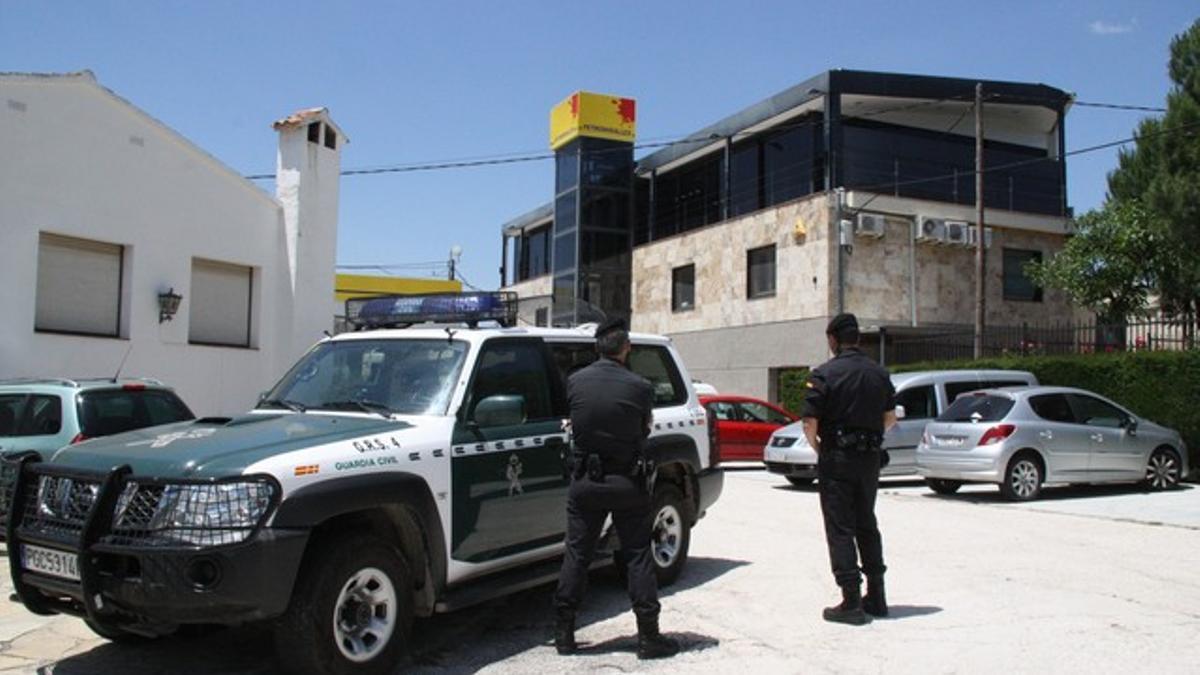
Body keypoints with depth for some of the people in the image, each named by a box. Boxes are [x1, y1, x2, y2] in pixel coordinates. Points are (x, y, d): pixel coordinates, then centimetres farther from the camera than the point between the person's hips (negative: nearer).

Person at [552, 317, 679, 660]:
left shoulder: (575, 381, -5)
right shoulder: (639, 387, -12)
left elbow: (574, 422, 7)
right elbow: (645, 429, 2)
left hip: (585, 481, 2)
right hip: (628, 483, -2)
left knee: (576, 555, 10)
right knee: (638, 556, 7)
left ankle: (564, 633, 15)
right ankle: (648, 636, 10)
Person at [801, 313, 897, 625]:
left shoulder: (824, 374, -12)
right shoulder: (879, 373, 6)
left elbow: (810, 424, -15)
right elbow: (890, 418, 11)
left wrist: (818, 448, 3)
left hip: (836, 459, -6)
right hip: (870, 459, 6)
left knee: (840, 528, 0)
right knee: (866, 524, 18)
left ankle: (851, 602, -1)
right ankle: (876, 596, 23)